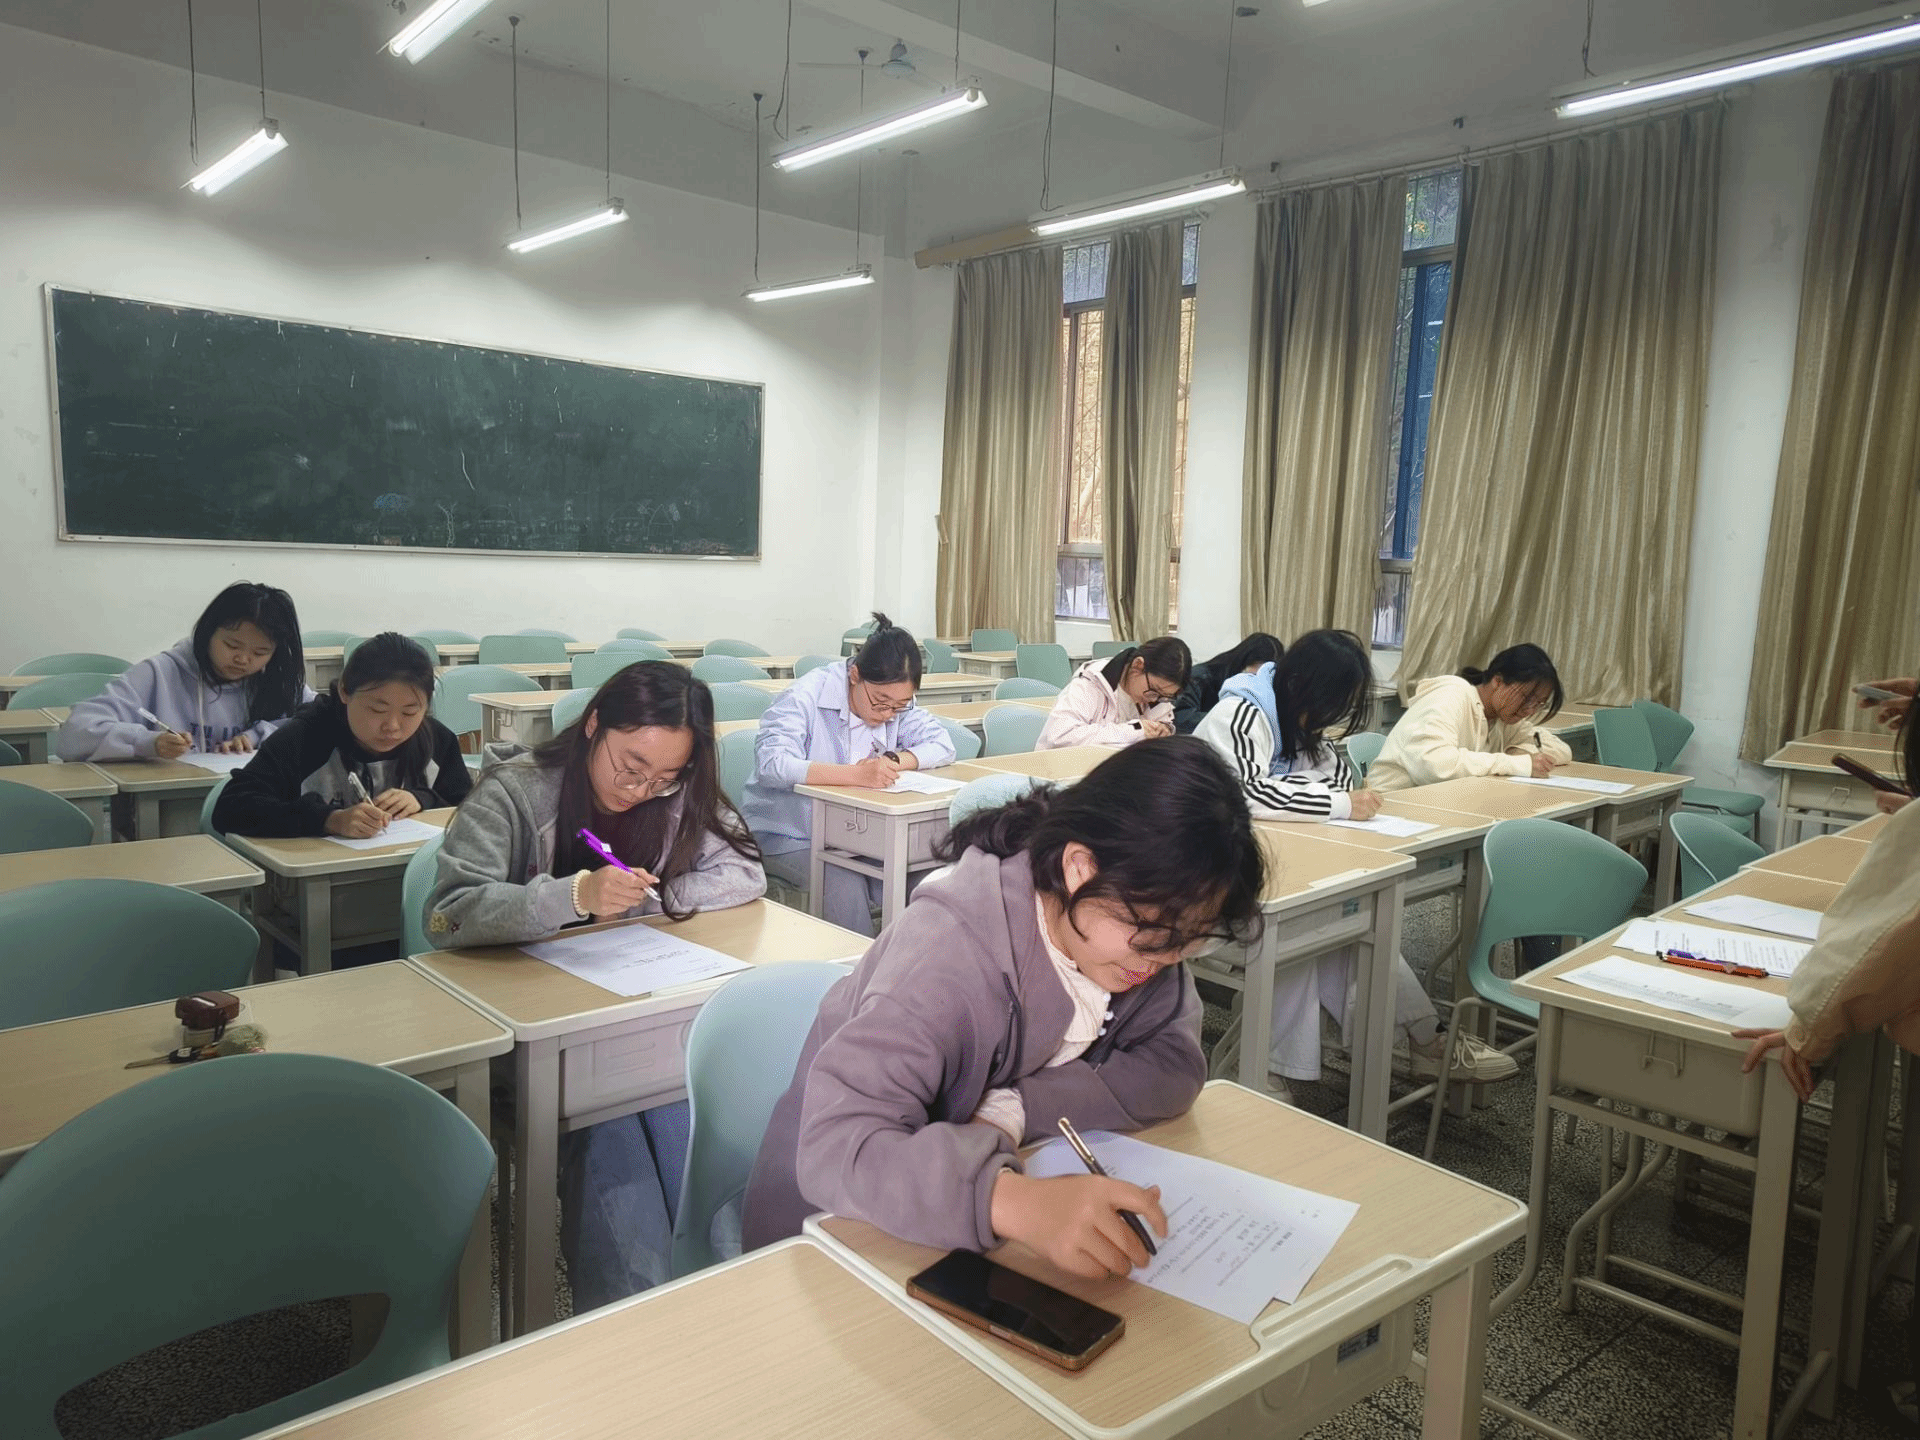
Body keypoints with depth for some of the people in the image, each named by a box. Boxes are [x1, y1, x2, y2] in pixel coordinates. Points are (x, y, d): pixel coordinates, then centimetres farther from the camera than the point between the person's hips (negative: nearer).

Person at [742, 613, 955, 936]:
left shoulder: (897, 702, 1)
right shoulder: (805, 696, -19)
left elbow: (943, 744, -3)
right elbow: (771, 763, -33)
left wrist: (894, 760, -23)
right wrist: (856, 774, -44)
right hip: (787, 836, -5)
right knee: (844, 885, -33)